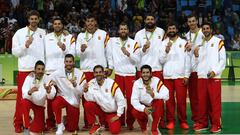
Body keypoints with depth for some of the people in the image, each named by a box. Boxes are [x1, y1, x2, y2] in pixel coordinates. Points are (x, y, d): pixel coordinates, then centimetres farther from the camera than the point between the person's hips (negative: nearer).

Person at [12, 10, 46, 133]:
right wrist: (25, 45, -16)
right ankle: (18, 123, 8)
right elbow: (14, 52, 0)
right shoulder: (20, 33, 2)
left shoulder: (43, 33, 8)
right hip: (25, 69, -2)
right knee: (22, 97, 0)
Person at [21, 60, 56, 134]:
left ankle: (32, 123, 33)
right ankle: (26, 128, -24)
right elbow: (24, 95, -27)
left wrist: (48, 90, -47)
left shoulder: (47, 79, -16)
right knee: (24, 102, -38)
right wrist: (30, 92, -49)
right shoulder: (29, 78, -18)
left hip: (40, 104, 2)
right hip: (30, 101, -1)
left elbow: (51, 96, -25)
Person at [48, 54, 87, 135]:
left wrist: (75, 84, -31)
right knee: (55, 104, -38)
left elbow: (81, 92, -13)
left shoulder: (80, 74, -9)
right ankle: (60, 125, -14)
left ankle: (67, 120, 40)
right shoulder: (58, 72, -7)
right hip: (62, 97, 0)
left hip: (74, 101, 0)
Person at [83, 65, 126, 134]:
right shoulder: (91, 83, -8)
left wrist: (118, 115, -11)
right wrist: (86, 91, -33)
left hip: (112, 113, -2)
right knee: (88, 104, -24)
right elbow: (90, 99, -15)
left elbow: (121, 100, -13)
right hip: (101, 110, 2)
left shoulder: (111, 83, -16)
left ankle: (106, 122, 15)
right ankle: (95, 124, -1)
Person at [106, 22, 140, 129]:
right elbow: (109, 55, 12)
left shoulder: (134, 43, 3)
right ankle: (120, 121, 15)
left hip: (131, 74, -1)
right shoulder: (112, 41, 7)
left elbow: (137, 60, -3)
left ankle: (130, 122, 9)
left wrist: (128, 53, -18)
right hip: (118, 74, 1)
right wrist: (110, 67, 7)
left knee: (131, 98, -3)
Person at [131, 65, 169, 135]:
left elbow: (166, 96, -29)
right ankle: (143, 126, 8)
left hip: (155, 106, 0)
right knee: (135, 112, -30)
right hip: (143, 106, 0)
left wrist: (154, 95, -46)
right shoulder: (137, 83, -16)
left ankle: (154, 129, -18)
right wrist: (144, 108, -40)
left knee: (160, 101, -32)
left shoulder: (157, 81, -18)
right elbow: (134, 100, -22)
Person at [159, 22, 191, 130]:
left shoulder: (183, 42, 5)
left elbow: (187, 60, 2)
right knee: (169, 100, 3)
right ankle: (170, 121, 11)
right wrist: (166, 50, -13)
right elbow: (161, 60, 3)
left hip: (181, 76, -1)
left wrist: (186, 76, -4)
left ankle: (183, 121, 9)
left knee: (181, 100, -1)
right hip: (167, 76, 1)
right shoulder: (163, 43, 8)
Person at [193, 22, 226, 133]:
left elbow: (223, 59, -2)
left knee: (215, 101, -4)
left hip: (214, 77, -4)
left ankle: (216, 124, 2)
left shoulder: (218, 42, 3)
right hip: (201, 76, 4)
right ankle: (202, 123, 15)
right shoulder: (200, 44, 16)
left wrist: (215, 71, -13)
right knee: (202, 101, 6)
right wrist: (196, 55, -2)